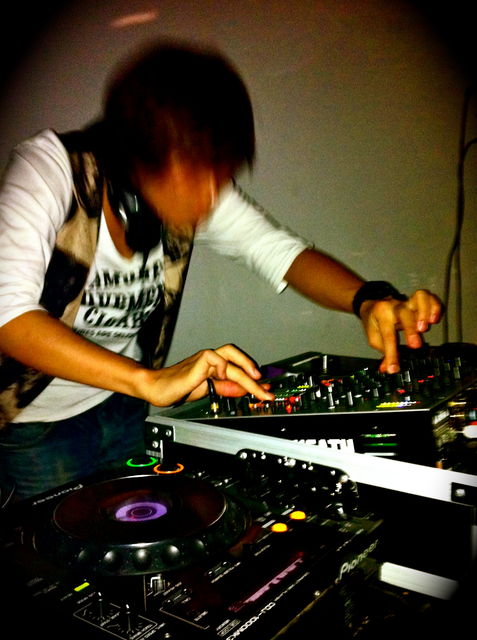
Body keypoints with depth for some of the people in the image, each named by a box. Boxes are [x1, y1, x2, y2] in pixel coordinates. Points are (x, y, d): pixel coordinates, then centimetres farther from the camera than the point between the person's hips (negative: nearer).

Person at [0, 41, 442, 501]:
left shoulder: (194, 191, -14)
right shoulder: (50, 168, -27)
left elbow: (278, 249, -13)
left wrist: (369, 299, -33)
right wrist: (149, 381, -49)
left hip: (124, 409, 4)